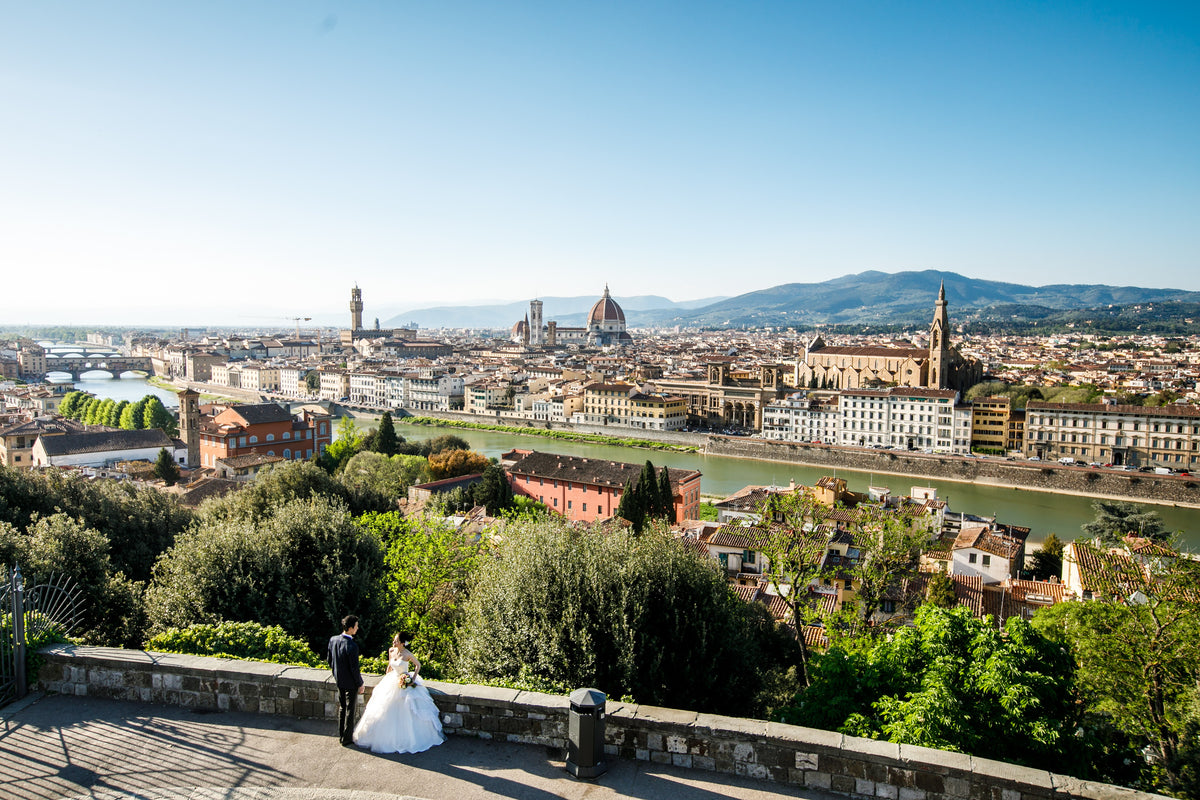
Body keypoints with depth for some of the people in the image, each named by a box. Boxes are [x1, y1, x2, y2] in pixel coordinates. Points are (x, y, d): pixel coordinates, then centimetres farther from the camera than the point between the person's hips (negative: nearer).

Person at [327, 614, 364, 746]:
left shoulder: (333, 640, -8)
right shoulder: (352, 645, -30)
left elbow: (329, 660, 5)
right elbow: (354, 668, -23)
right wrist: (360, 684, -9)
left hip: (339, 680, 7)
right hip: (350, 682, -7)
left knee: (341, 708, 22)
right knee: (350, 710, 10)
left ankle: (341, 735, 35)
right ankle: (347, 739, 22)